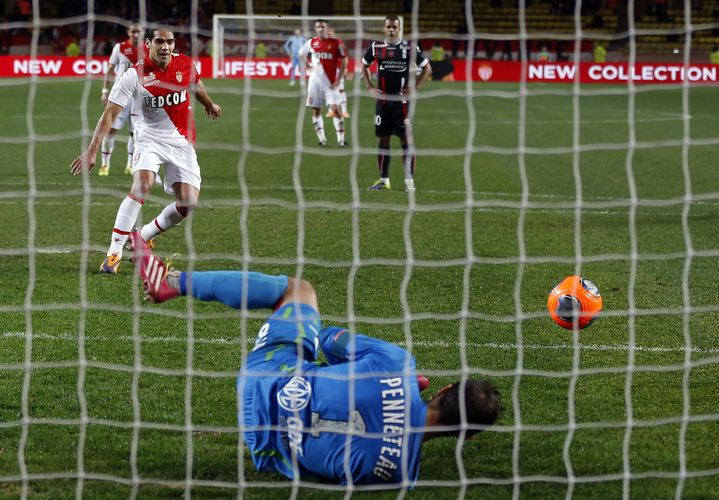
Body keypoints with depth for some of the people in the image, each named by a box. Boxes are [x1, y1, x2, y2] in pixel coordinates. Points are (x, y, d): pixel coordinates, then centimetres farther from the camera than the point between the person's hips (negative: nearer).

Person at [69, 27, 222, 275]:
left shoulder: (186, 65, -5)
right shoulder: (134, 76, -17)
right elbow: (109, 114, -18)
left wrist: (209, 105, 40)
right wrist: (92, 150, -25)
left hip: (182, 141, 4)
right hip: (149, 139, -4)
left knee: (188, 202, -7)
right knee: (142, 184, -30)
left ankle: (142, 237, 17)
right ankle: (114, 252, -26)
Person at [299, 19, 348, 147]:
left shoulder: (336, 43, -4)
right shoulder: (312, 43, 6)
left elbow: (344, 62, -3)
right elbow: (301, 55, 23)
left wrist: (338, 81, -9)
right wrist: (309, 67, 9)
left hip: (331, 82, -4)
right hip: (315, 81, 4)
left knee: (335, 109, -12)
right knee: (316, 110, 3)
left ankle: (341, 139, -11)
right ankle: (321, 139, 11)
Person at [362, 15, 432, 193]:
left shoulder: (409, 48, -4)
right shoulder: (376, 47, 4)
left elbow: (427, 68, 2)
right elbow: (364, 66, 20)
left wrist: (414, 88, -4)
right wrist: (370, 87, 9)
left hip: (401, 100, -3)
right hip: (382, 100, 3)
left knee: (406, 140, -5)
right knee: (383, 139, 6)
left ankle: (409, 180, -2)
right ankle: (384, 180, 13)